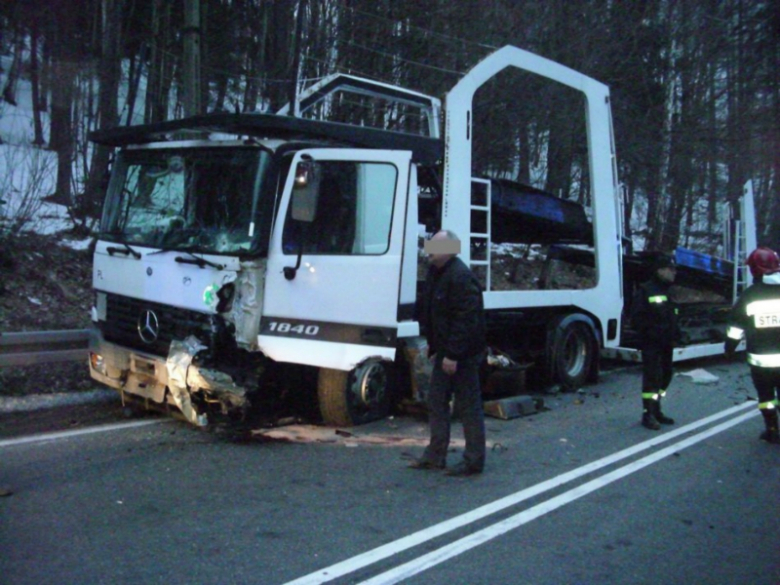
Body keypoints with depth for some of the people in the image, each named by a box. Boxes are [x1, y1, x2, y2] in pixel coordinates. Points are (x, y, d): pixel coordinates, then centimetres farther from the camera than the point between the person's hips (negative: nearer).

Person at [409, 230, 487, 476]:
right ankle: (435, 455, 25)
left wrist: (454, 355, -24)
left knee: (468, 406, 0)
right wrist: (432, 343, 17)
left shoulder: (461, 277, -22)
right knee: (436, 401, 14)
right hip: (444, 350, 10)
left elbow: (466, 320, -25)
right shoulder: (435, 271, 8)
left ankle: (474, 461, 11)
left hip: (463, 353, -10)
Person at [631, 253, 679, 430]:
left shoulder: (667, 292, 17)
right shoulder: (646, 291, -10)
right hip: (651, 344, -9)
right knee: (652, 377, -9)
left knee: (664, 376, 12)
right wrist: (650, 332, -21)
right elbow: (637, 317, -15)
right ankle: (648, 414, -5)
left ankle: (656, 411, 23)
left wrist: (674, 335, 10)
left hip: (666, 344, 9)